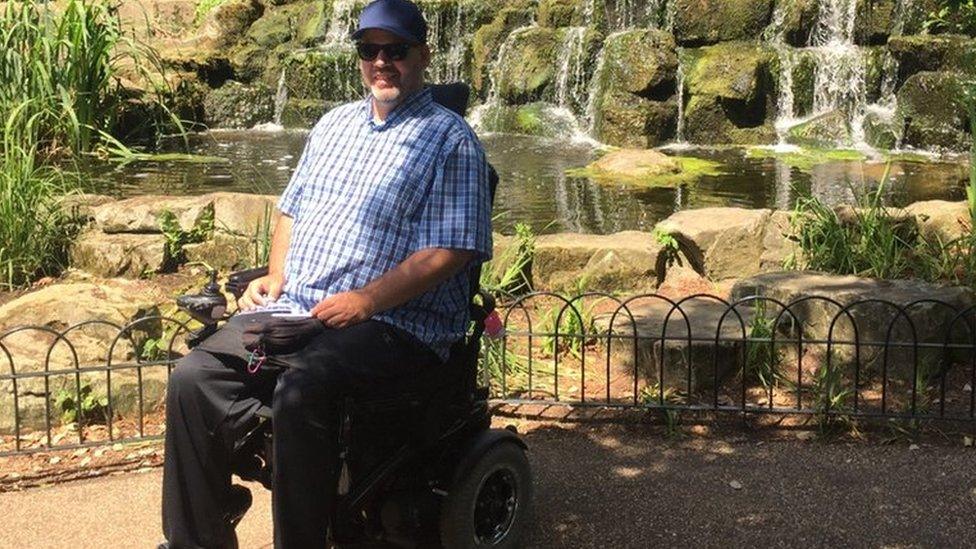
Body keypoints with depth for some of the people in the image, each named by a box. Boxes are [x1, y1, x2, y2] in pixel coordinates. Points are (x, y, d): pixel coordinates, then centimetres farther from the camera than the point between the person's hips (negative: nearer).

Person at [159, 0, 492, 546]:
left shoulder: (450, 140, -3)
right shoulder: (335, 124, 21)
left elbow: (449, 249, -13)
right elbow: (292, 208, 28)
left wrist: (366, 301, -20)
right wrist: (275, 276, 9)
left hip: (396, 323, -7)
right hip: (295, 308, 7)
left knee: (300, 388, -34)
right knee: (194, 377, -10)